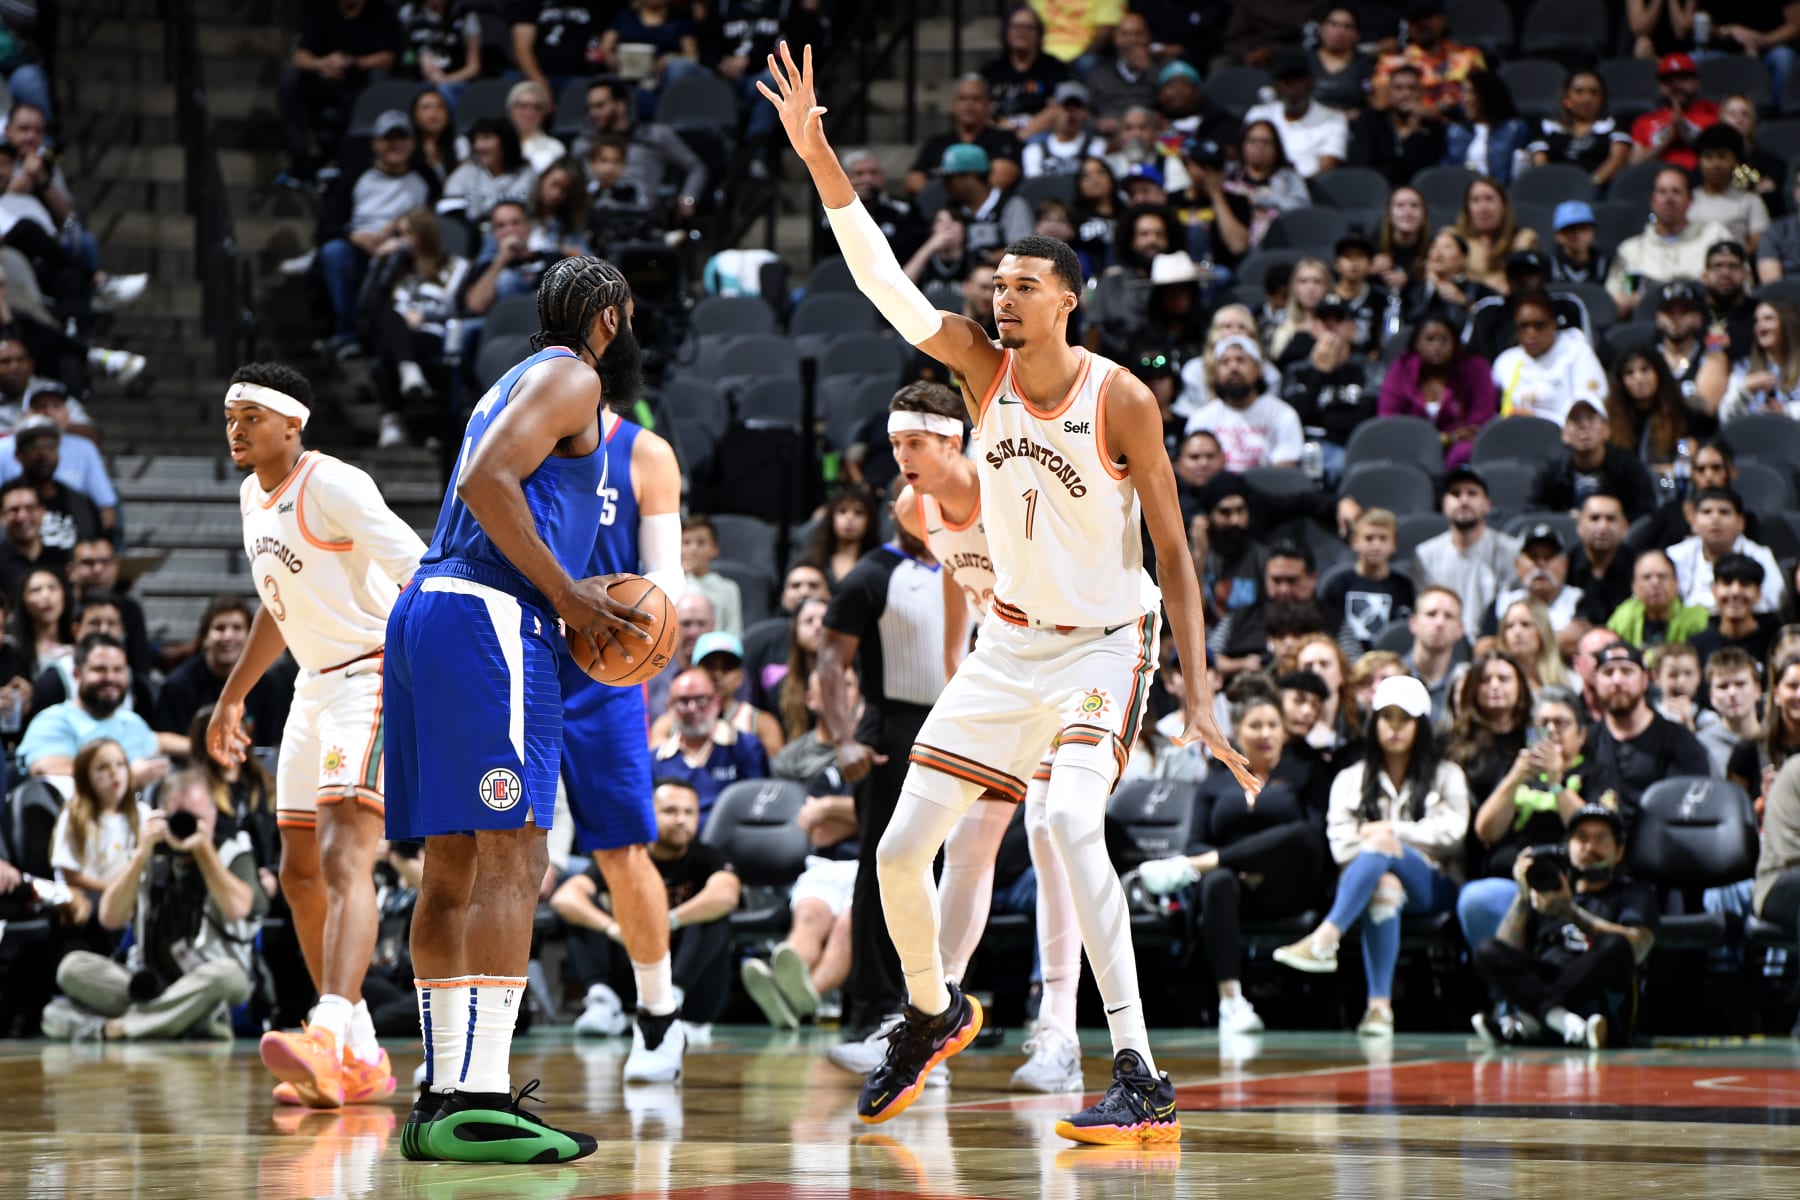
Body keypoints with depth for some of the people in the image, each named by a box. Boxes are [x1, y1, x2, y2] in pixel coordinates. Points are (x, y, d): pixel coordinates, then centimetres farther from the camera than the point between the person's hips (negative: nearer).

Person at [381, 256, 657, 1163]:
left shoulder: (517, 384, 28)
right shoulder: (572, 377, -2)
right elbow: (485, 483, -17)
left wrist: (571, 600, 18)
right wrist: (567, 595, -12)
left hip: (429, 609, 10)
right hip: (486, 619, -10)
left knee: (452, 865, 11)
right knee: (512, 858, -15)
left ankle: (443, 1094, 13)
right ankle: (477, 1104, -22)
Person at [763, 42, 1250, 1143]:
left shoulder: (1122, 401, -14)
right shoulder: (984, 367, -2)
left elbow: (1173, 551, -11)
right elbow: (883, 279, -11)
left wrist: (1199, 691, -15)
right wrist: (819, 158, -22)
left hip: (1105, 640, -5)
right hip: (1010, 641, 5)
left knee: (1070, 819, -31)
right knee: (901, 852, 3)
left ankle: (1143, 1080, -33)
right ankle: (933, 1014, 35)